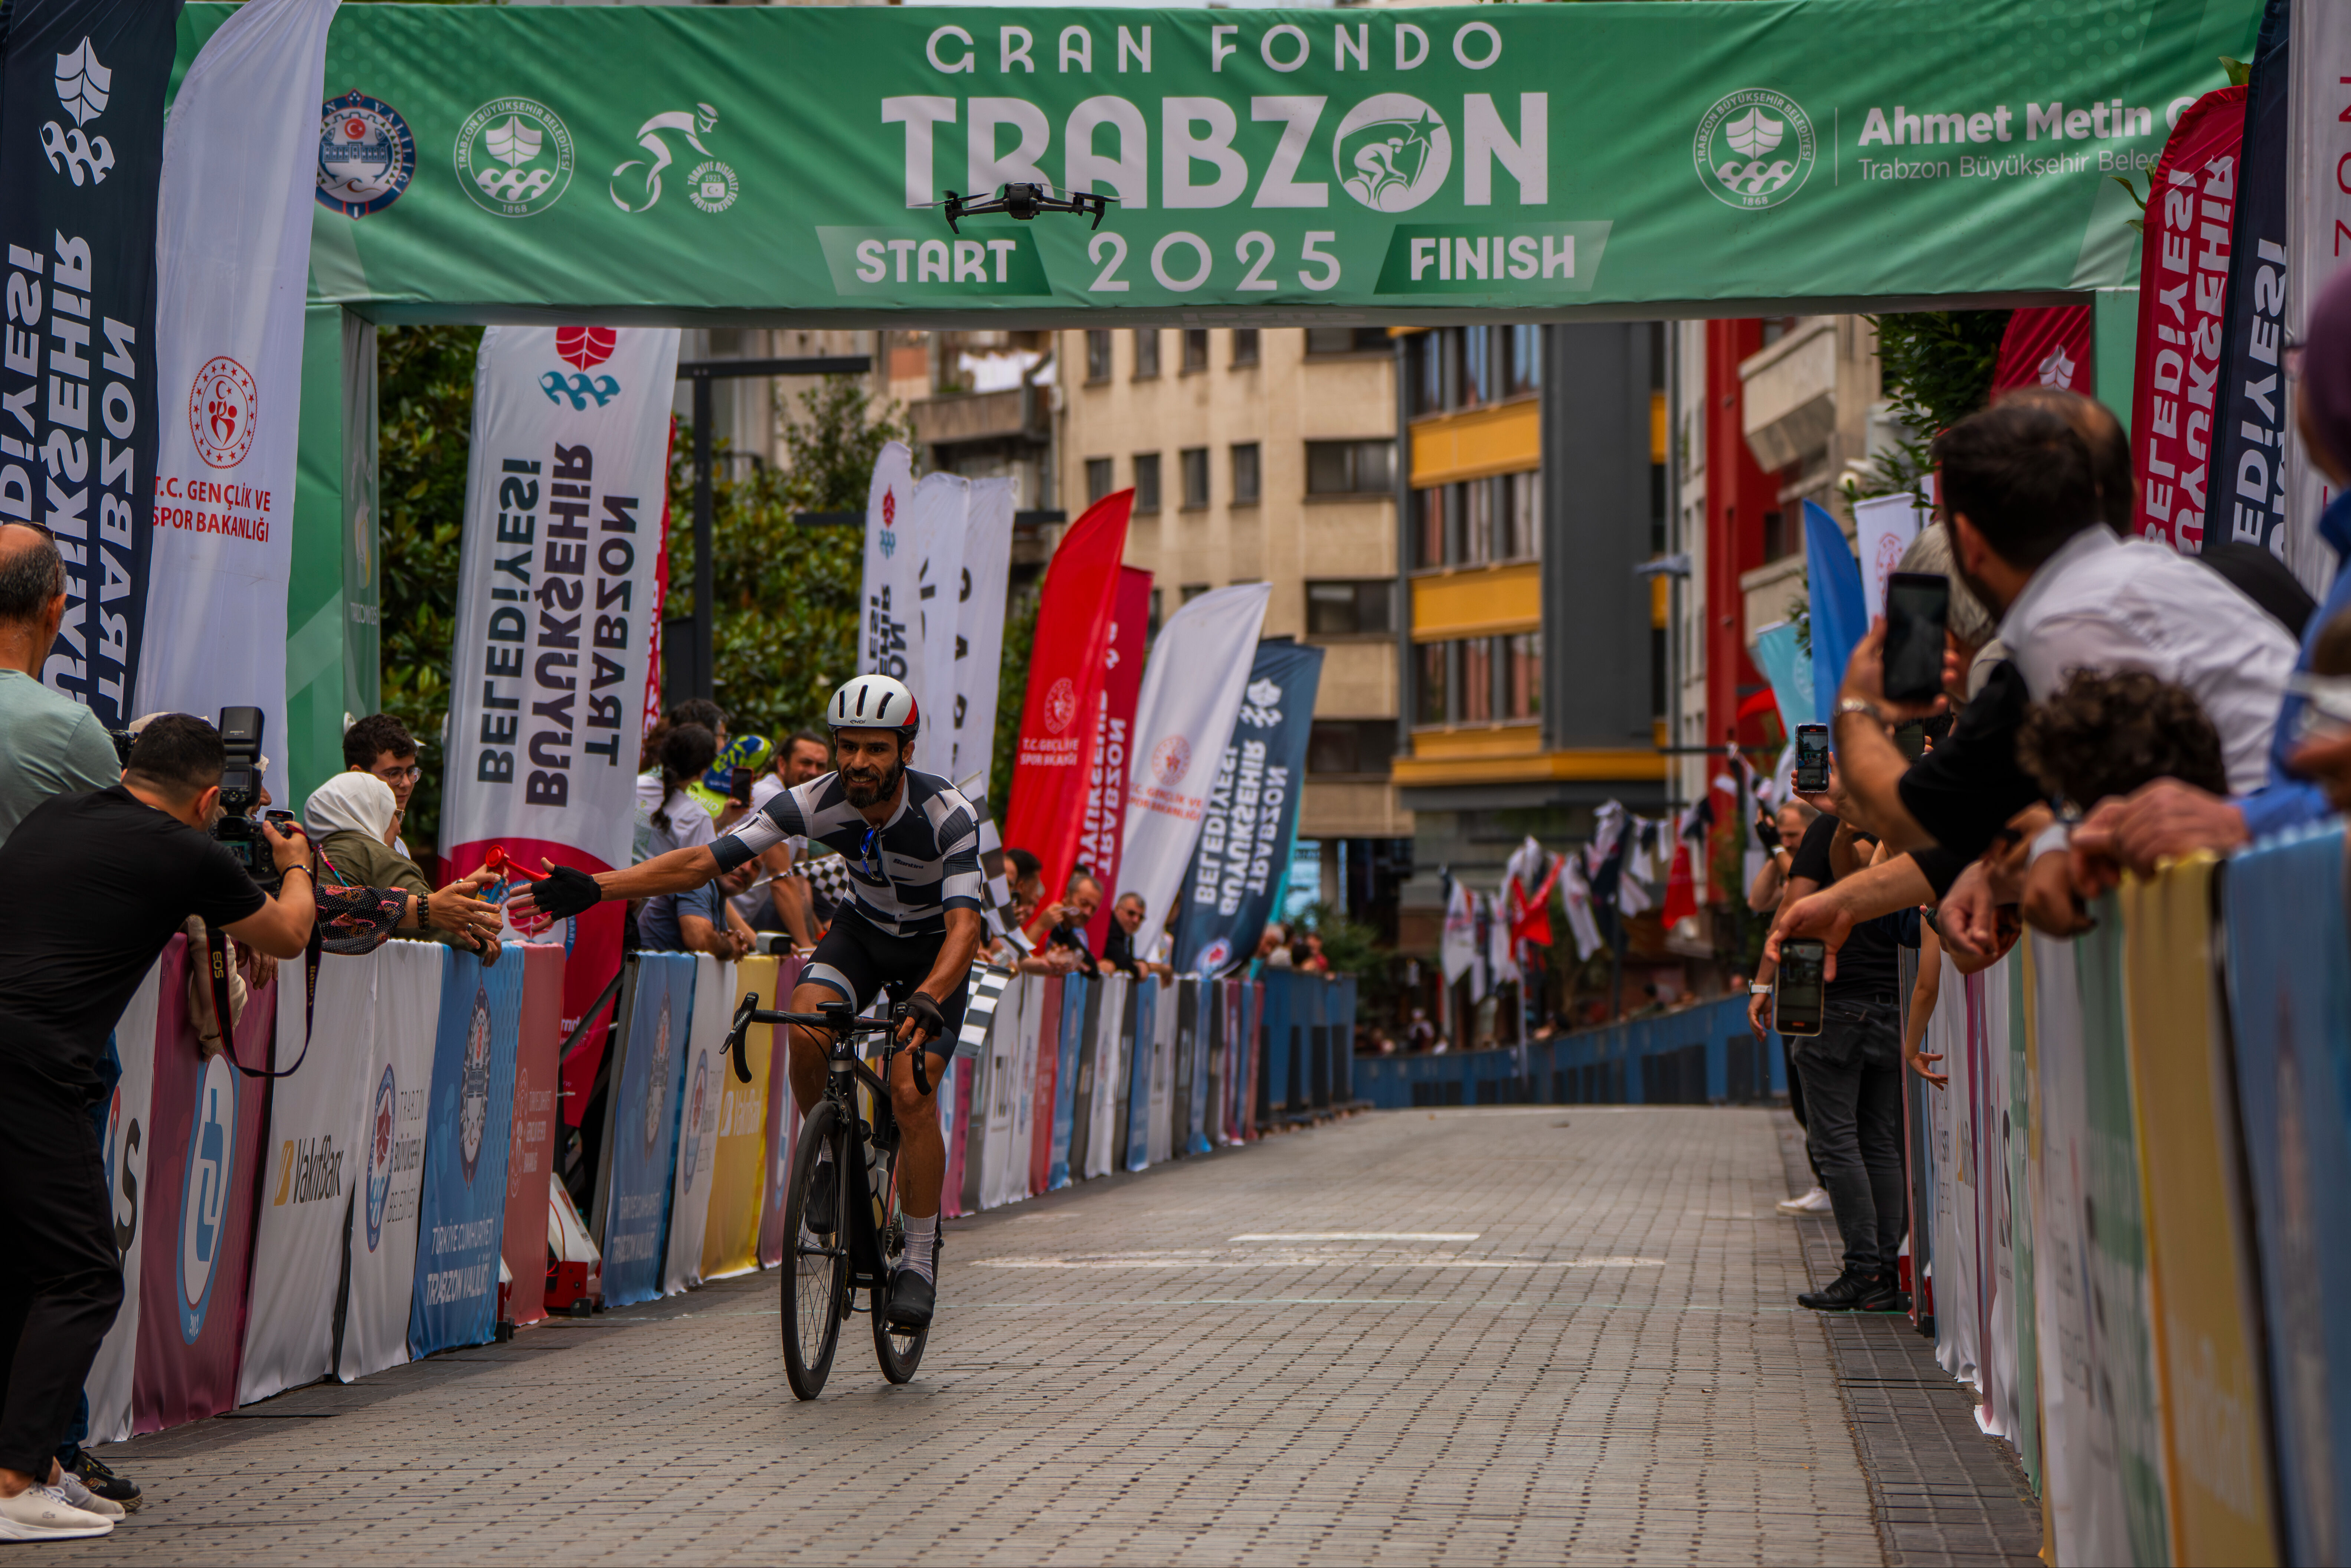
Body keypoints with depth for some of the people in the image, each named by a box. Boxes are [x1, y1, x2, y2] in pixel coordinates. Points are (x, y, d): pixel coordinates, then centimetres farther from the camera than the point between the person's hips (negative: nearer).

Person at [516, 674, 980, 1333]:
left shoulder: (948, 814, -32)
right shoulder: (816, 802, -24)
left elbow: (964, 924, -40)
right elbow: (701, 861, -25)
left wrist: (928, 1001, -59)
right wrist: (592, 889, -35)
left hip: (934, 952, -3)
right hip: (862, 932, 3)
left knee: (912, 1092, -20)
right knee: (806, 1027, -28)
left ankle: (921, 1260, -5)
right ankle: (832, 1156, -1)